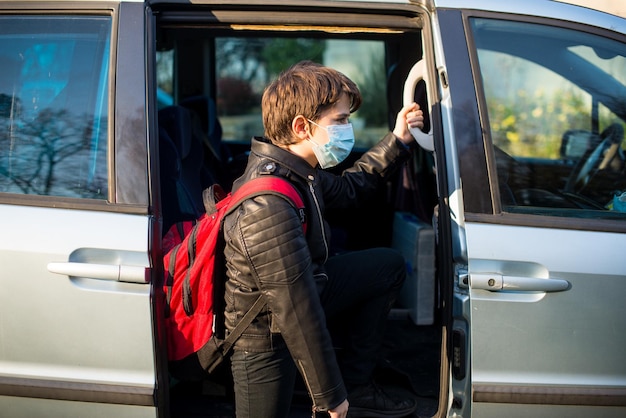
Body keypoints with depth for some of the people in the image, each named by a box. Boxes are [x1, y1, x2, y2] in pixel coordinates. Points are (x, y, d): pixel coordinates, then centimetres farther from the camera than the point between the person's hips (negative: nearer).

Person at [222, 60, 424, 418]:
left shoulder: (298, 169, -8)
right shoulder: (269, 209, -37)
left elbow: (348, 190, 17)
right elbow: (297, 316, -33)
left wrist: (398, 140, 8)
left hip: (301, 292, 9)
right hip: (267, 339, -9)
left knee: (389, 265, 13)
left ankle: (356, 386, 16)